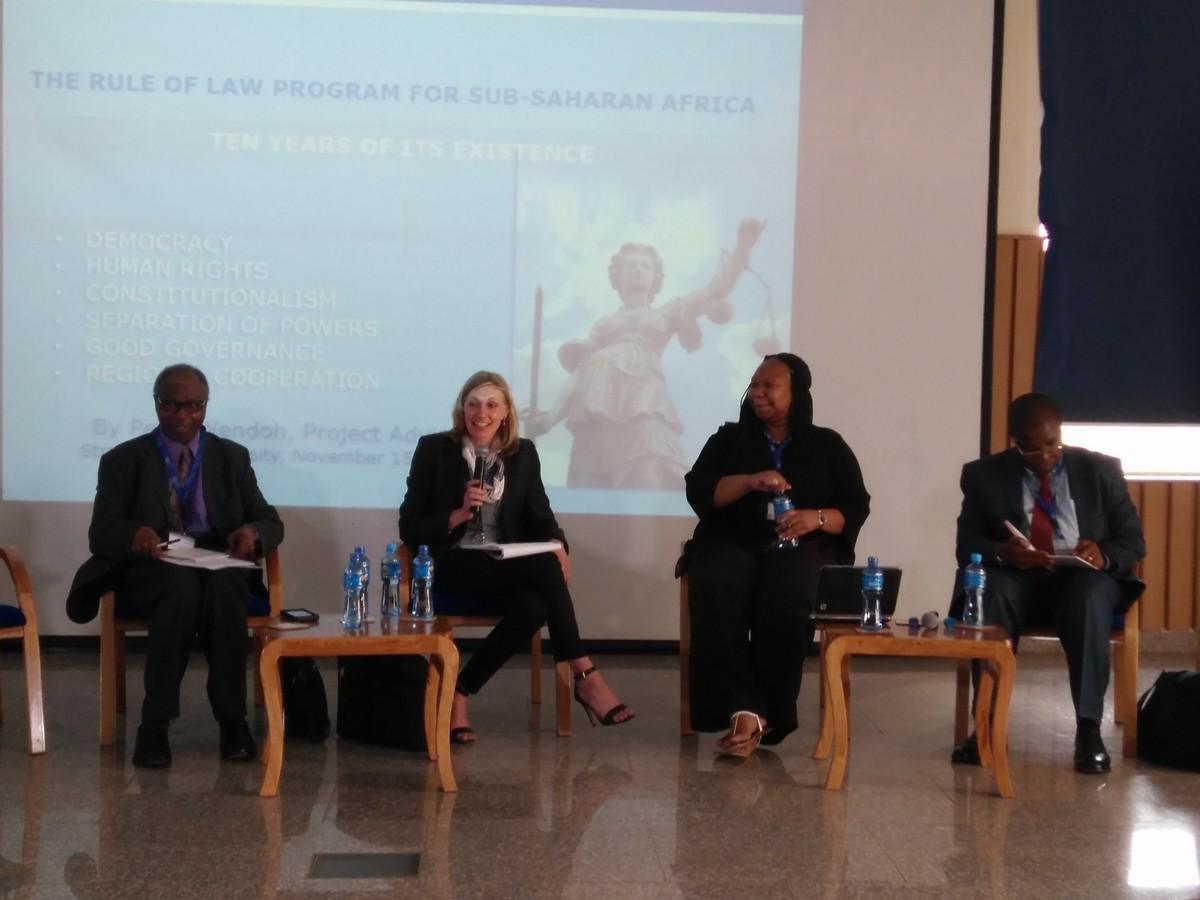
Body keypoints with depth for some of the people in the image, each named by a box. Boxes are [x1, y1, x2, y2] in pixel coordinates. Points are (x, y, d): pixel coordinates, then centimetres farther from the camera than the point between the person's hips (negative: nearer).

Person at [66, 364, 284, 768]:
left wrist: (252, 531, -17)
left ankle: (232, 719, -28)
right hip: (149, 574, -1)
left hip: (219, 570, 2)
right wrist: (133, 533, -26)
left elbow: (271, 523, 9)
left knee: (223, 585, -36)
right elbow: (100, 535, -1)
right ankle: (154, 725, -33)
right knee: (182, 584, -38)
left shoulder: (232, 457, 14)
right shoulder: (122, 460, 8)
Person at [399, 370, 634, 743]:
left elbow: (540, 517, 9)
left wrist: (557, 544, -14)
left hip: (508, 568, 4)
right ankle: (585, 677, -27)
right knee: (545, 567, -31)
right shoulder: (434, 449, 0)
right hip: (450, 566, -4)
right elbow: (409, 529, -2)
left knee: (533, 606, -34)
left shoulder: (523, 453, 11)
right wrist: (459, 514, -18)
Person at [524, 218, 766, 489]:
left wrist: (743, 246, 5)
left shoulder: (667, 313, 29)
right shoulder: (604, 324, 31)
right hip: (596, 405, 3)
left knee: (648, 480, -25)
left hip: (643, 402, -2)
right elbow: (579, 374, 21)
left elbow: (716, 290, 17)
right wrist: (551, 417, 7)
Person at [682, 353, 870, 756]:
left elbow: (857, 507, 8)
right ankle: (744, 710, -38)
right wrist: (750, 481, -12)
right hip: (733, 544, 1)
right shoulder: (729, 439, 18)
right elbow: (698, 492, 4)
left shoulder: (827, 445, 15)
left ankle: (764, 716, -29)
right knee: (717, 592, -35)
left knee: (786, 599, -37)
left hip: (802, 548, -1)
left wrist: (817, 518, -12)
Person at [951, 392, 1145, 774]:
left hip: (1084, 579, 0)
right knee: (990, 591, -35)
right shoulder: (985, 474, 3)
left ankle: (1088, 729, -33)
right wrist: (1001, 552, -25)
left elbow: (1134, 540, 5)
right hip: (1016, 579, 0)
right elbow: (966, 546, -1)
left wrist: (1104, 555, -20)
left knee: (1090, 596, -36)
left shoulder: (1101, 469, 4)